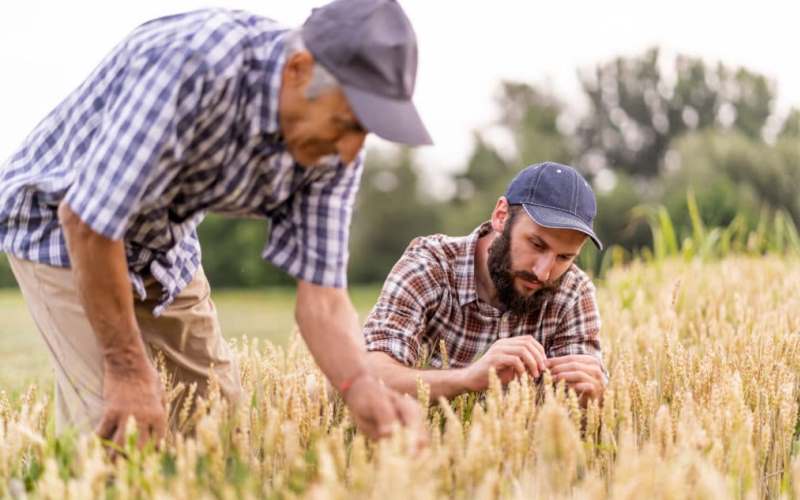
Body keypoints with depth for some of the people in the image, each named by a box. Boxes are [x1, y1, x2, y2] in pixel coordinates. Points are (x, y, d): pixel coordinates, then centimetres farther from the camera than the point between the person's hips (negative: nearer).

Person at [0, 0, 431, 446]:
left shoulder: (335, 148, -17)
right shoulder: (190, 63, -38)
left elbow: (322, 296, -16)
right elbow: (87, 218, -33)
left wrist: (363, 388, -36)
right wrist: (127, 369, -25)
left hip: (166, 242, 6)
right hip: (58, 223, -6)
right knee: (119, 432, -16)